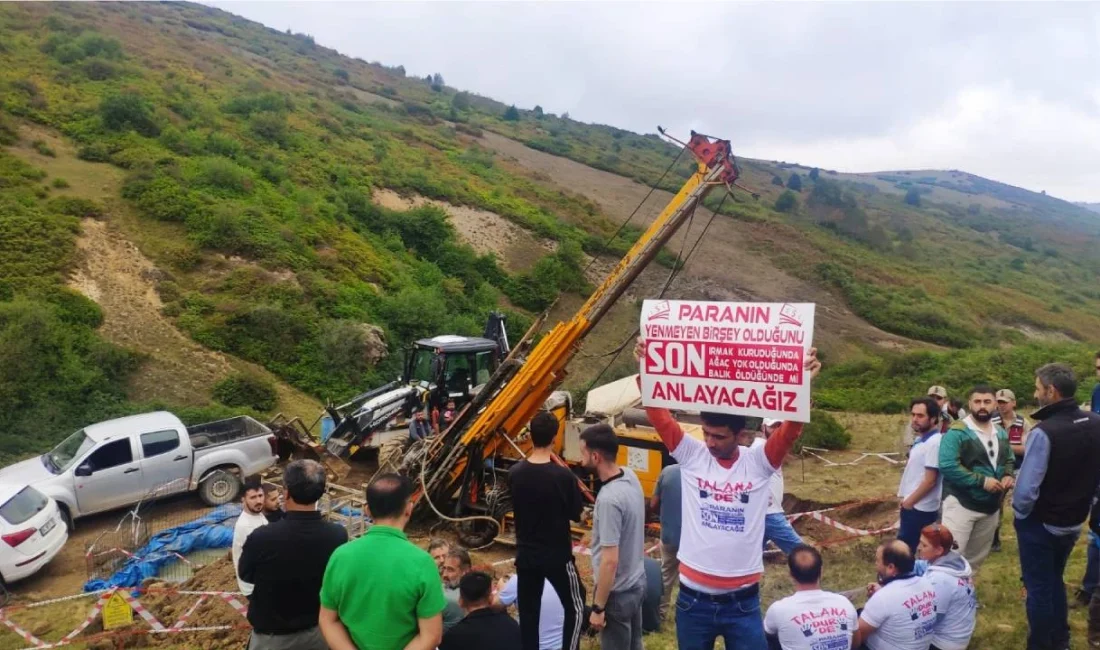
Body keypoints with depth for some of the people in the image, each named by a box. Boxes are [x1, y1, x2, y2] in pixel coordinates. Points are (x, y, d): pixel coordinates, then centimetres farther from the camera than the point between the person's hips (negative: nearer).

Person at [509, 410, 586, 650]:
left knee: (528, 612, 15)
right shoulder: (563, 476, -21)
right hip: (557, 555, -4)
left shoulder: (515, 473, -8)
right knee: (575, 607, 16)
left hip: (525, 555, 4)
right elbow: (576, 514, -8)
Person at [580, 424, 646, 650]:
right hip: (636, 582, 8)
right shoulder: (631, 476, -6)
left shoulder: (609, 499, -32)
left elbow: (610, 560, -28)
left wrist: (598, 607, -20)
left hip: (617, 592, -8)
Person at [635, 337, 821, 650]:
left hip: (742, 602, -1)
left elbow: (791, 428, -17)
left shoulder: (758, 462, -6)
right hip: (693, 599, 1)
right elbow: (659, 417, -11)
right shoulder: (690, 455, -4)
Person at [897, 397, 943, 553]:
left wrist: (909, 501, -12)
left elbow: (930, 481, -21)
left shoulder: (934, 443, -20)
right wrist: (907, 499, 13)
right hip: (914, 506, 9)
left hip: (919, 508, -9)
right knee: (905, 548, 16)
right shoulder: (922, 439, 10)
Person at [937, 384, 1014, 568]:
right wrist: (982, 481, -26)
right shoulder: (957, 432, -17)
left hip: (991, 506, 8)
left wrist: (1008, 476, -4)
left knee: (977, 557, 20)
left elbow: (1009, 460, 19)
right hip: (961, 503, -8)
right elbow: (948, 466, -25)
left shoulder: (1001, 434, 9)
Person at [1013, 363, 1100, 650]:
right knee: (1055, 581, 25)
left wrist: (1020, 513, -7)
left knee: (1038, 588, 9)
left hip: (1040, 524, -7)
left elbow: (1027, 489, -26)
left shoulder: (1044, 432, -28)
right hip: (1074, 523, 7)